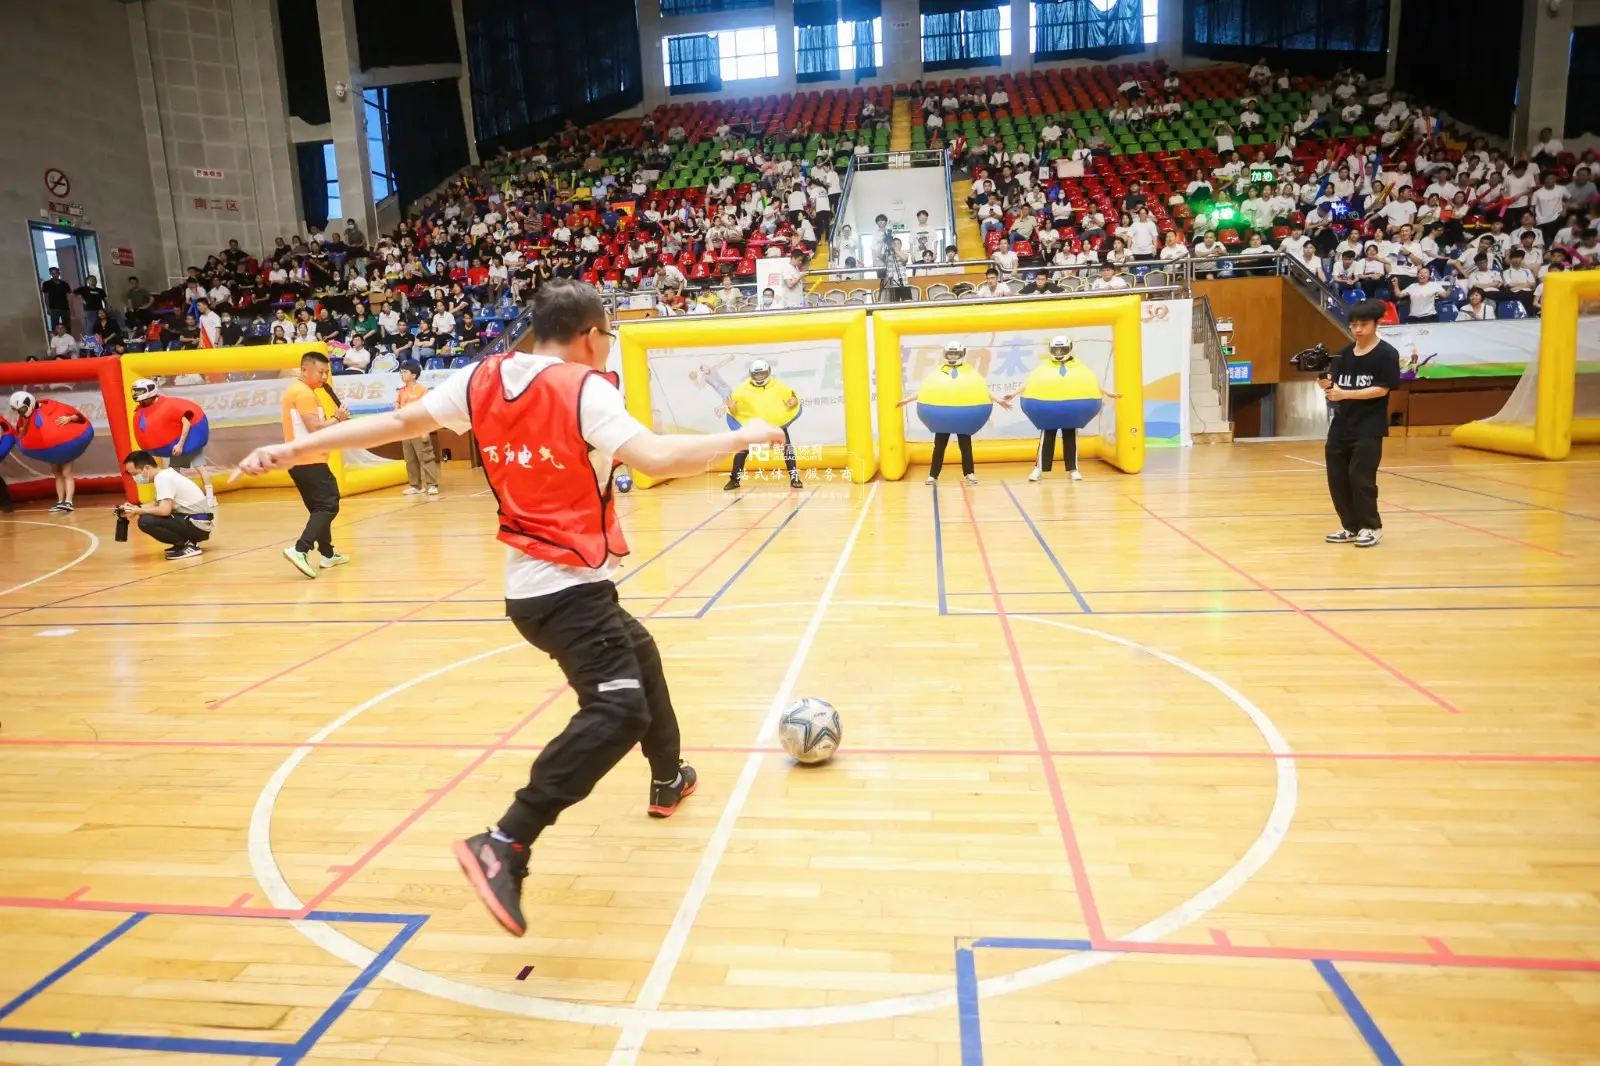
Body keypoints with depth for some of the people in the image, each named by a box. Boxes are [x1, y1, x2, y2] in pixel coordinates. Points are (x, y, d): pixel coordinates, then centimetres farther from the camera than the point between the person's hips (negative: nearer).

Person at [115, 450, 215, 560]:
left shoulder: (162, 478, -15)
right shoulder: (165, 474, 13)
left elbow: (164, 510, -26)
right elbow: (158, 503, 23)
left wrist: (137, 511, -12)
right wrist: (136, 507, 8)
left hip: (198, 523, -10)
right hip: (198, 522, 10)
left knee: (145, 521, -21)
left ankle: (187, 545, -8)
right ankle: (187, 540, 15)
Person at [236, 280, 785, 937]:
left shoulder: (481, 380, 6)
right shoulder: (583, 389, -14)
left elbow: (397, 422, 9)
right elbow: (656, 459, -25)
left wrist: (296, 449, 16)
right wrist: (742, 437, -13)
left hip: (532, 582, 9)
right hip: (569, 586, -9)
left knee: (639, 656, 27)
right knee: (618, 709, -16)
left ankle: (669, 780, 44)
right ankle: (503, 847, -23)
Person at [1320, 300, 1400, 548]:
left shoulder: (1387, 354, -6)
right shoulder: (1343, 354, 10)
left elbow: (1381, 389, -14)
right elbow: (1332, 385, 6)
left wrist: (1345, 394, -22)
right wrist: (1324, 382, -17)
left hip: (1369, 429, -6)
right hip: (1340, 426, 6)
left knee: (1360, 477, -8)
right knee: (1336, 477, 6)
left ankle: (1371, 527, 10)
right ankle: (1350, 527, 19)